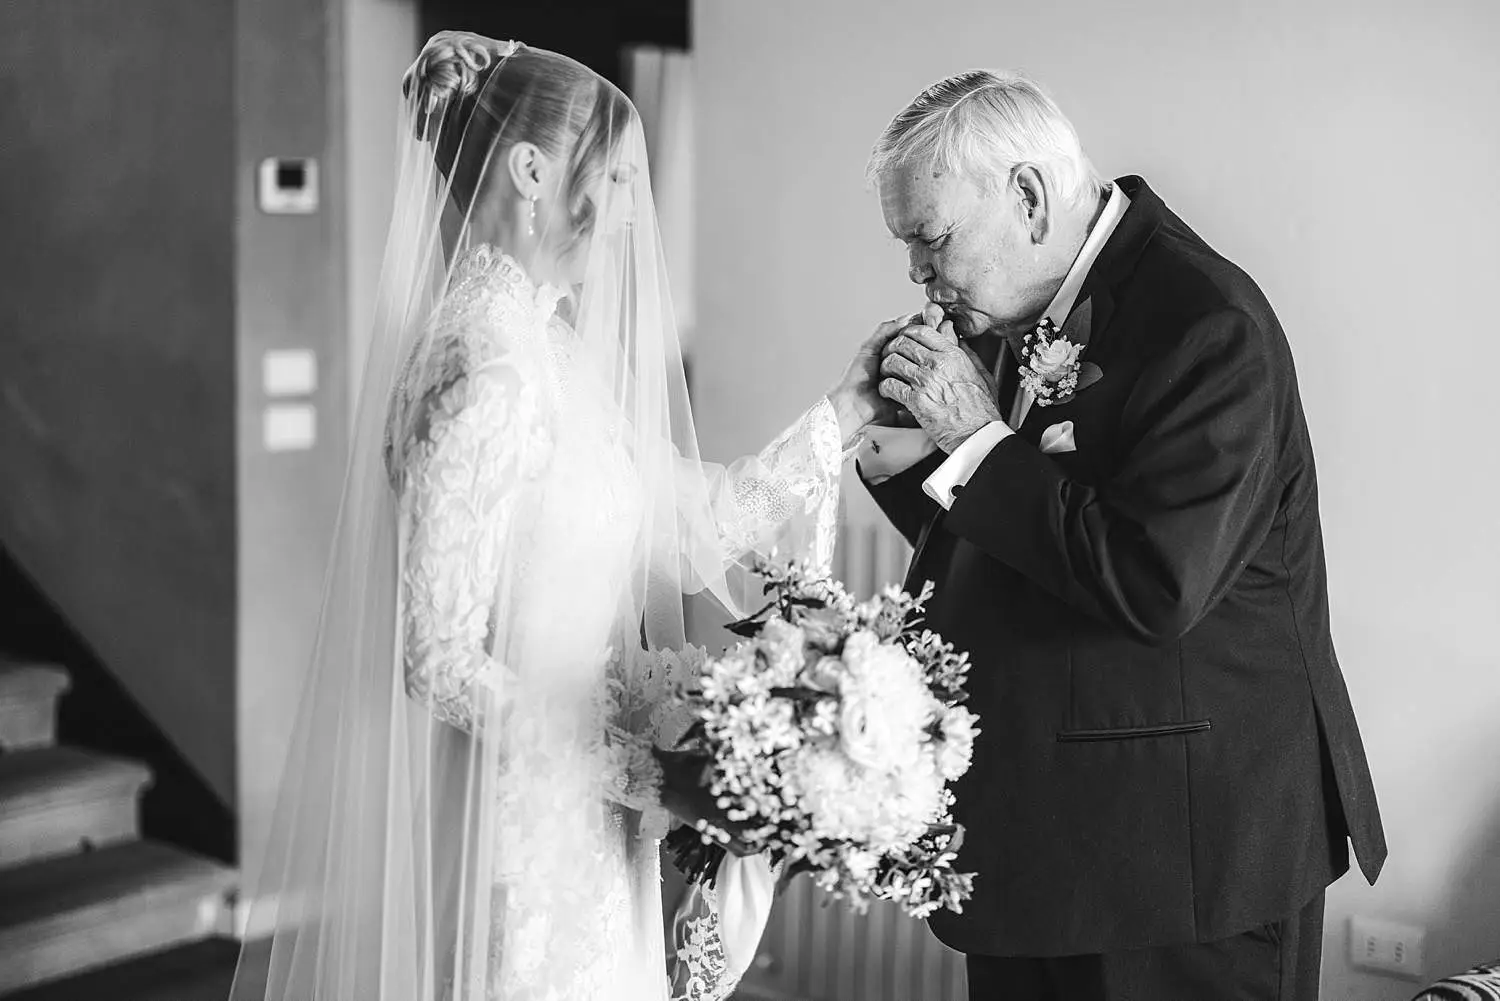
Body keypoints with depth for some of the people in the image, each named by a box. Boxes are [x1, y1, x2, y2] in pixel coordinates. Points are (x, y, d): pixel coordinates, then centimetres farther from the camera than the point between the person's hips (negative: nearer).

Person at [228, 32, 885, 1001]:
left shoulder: (552, 347, 6)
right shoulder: (489, 372, -20)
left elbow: (693, 523, 8)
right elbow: (439, 659, -22)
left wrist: (842, 413, 7)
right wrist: (643, 771, -20)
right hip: (522, 839, -9)